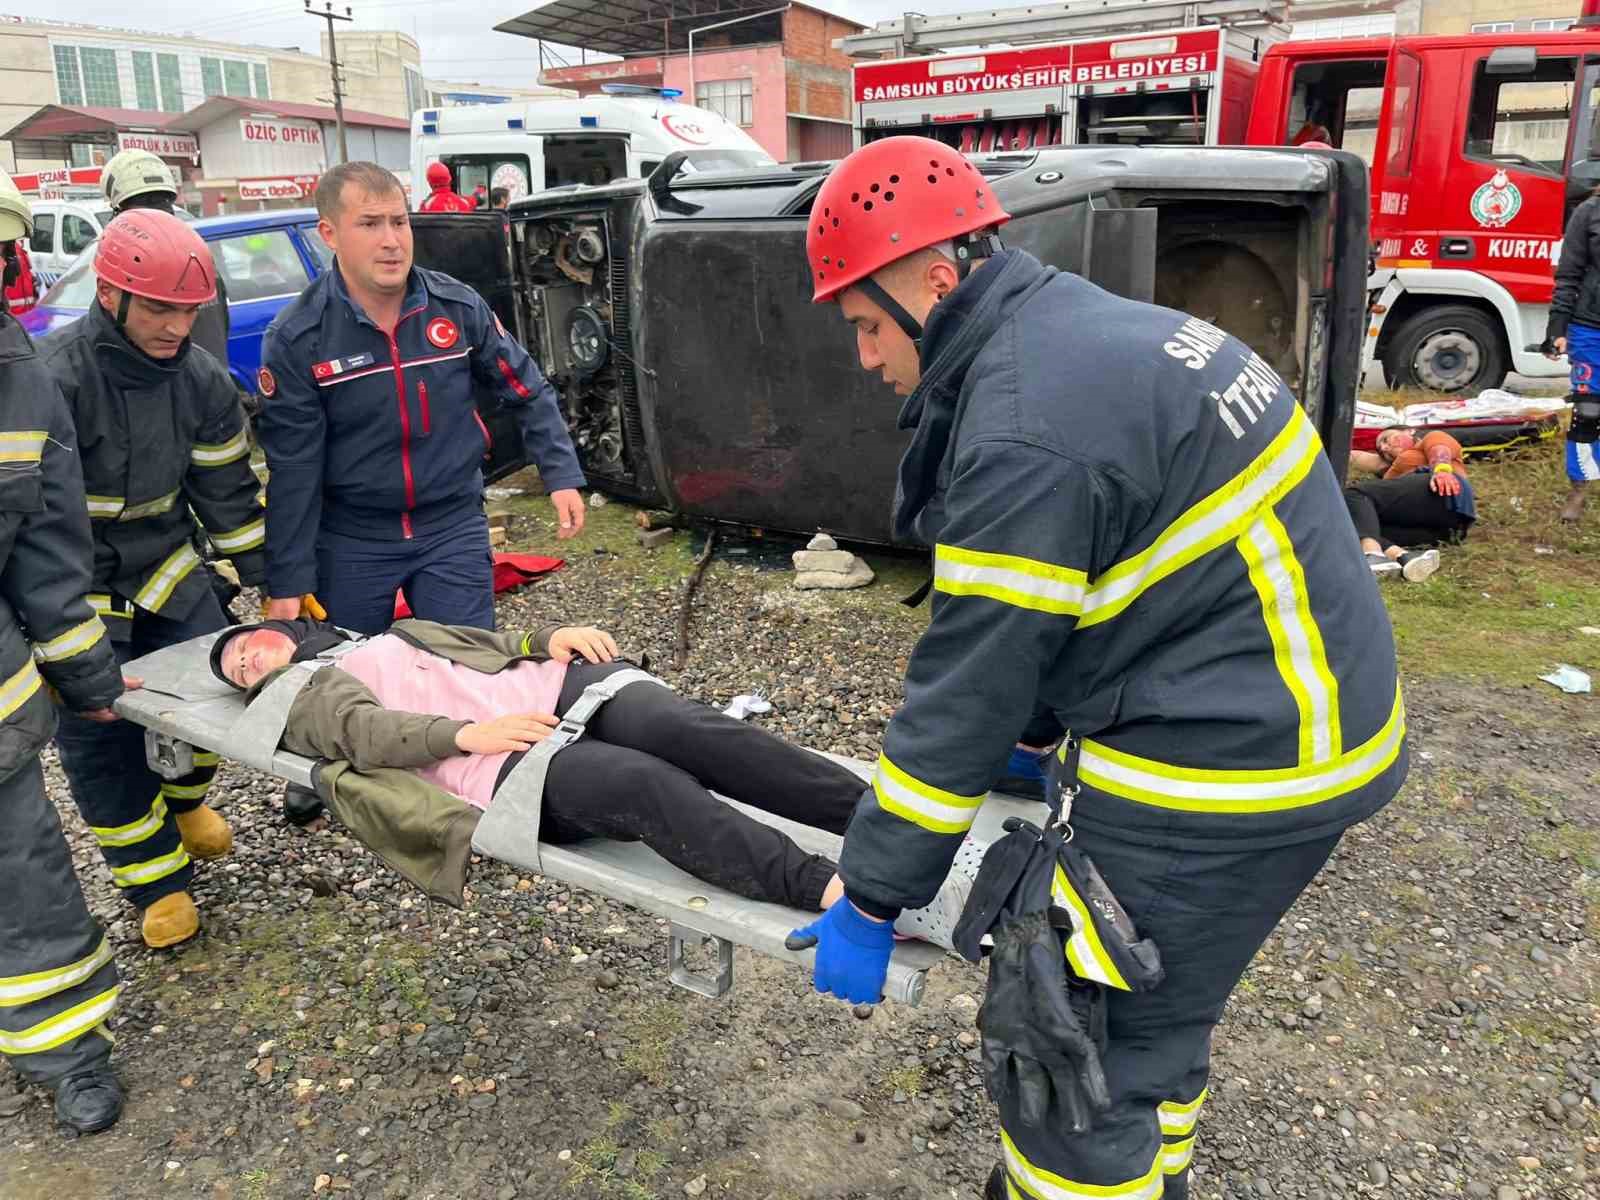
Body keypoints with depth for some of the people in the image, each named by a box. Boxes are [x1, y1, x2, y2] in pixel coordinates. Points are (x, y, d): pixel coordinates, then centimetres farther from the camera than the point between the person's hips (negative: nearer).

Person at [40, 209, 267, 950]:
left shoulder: (201, 379, -6)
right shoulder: (55, 380, -24)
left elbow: (229, 489, 2)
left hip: (164, 571, 5)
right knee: (98, 736, -1)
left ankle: (182, 800, 36)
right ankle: (156, 881, 15)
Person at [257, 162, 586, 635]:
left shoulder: (458, 306, -7)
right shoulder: (296, 338, -11)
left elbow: (527, 391, 5)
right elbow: (292, 468, -11)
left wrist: (562, 476, -2)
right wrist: (287, 583, -11)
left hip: (454, 526, 1)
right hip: (349, 540, -1)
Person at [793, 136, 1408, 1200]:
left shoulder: (1026, 427, -24)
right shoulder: (1090, 328, 8)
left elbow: (970, 685, -20)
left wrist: (870, 903, -9)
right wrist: (1030, 746, 20)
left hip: (1225, 771, -10)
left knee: (1070, 1052, 4)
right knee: (1154, 1009, 27)